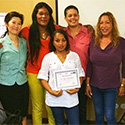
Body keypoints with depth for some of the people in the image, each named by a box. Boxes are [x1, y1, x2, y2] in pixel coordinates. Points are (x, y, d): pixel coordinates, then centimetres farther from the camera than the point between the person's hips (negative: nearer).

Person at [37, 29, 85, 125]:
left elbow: (80, 75, 8)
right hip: (54, 98, 0)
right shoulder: (48, 57, 2)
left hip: (71, 96, 0)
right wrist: (51, 91, -12)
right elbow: (43, 78, 2)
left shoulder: (74, 56, 5)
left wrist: (77, 88, -9)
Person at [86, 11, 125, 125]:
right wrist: (88, 84, 5)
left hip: (111, 87, -3)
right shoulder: (94, 42, 1)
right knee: (98, 115, 14)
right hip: (95, 86, 3)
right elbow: (89, 64, 6)